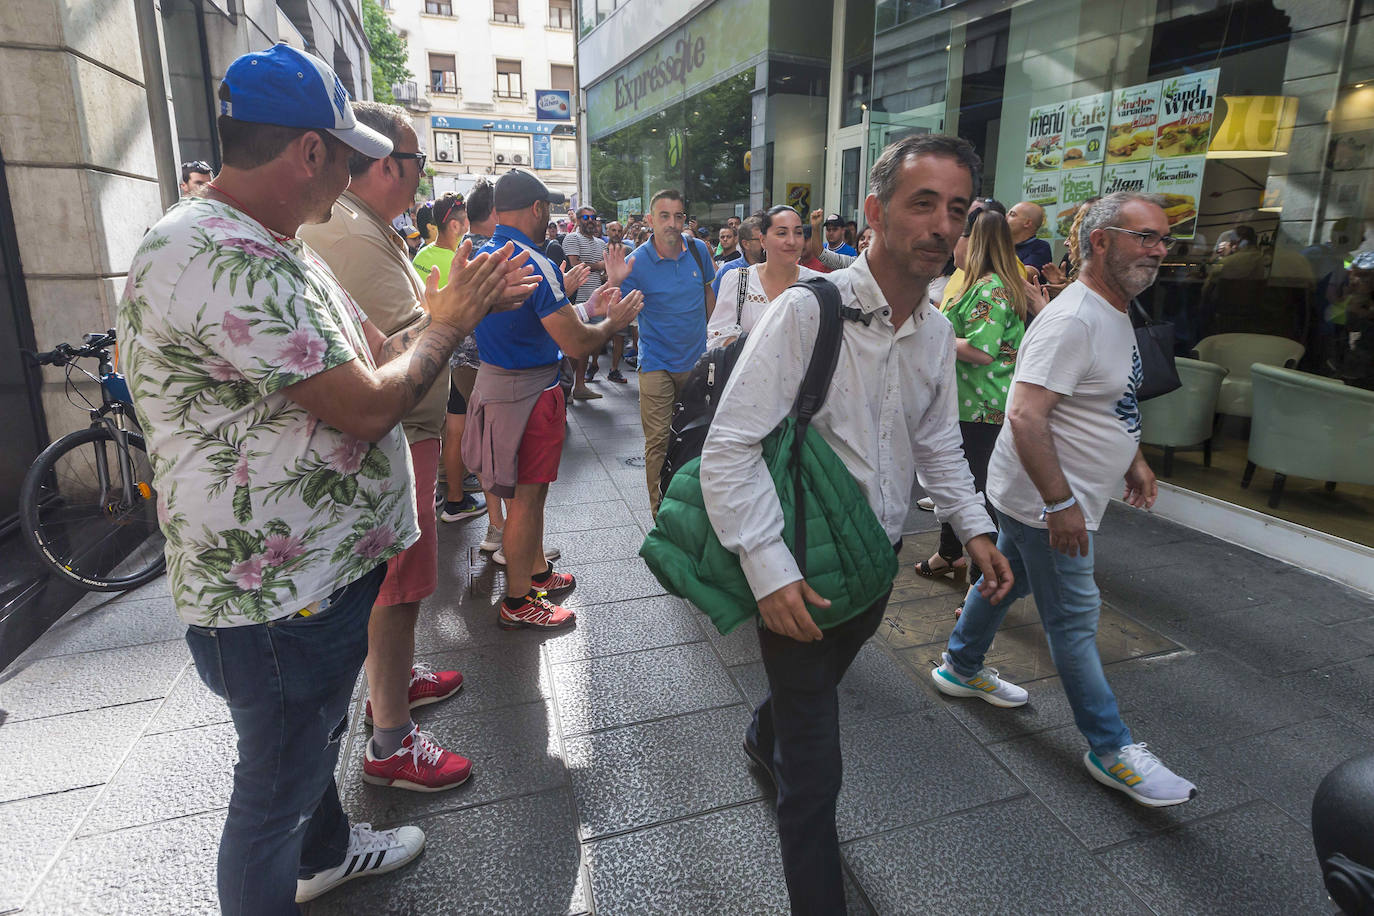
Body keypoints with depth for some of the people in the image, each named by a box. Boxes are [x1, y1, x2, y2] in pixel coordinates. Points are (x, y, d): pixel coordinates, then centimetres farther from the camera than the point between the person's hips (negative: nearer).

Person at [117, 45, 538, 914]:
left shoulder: (277, 250, 9)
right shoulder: (219, 257, -27)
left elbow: (378, 352, 12)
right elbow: (369, 406, -27)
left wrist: (470, 305, 3)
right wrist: (446, 324, -11)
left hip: (323, 562, 11)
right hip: (274, 600, -11)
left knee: (316, 734, 31)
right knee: (275, 788, 12)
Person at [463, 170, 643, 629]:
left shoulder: (481, 256, 8)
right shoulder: (534, 265, -21)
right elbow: (576, 343, -24)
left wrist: (578, 304, 20)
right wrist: (613, 321, -5)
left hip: (492, 380, 9)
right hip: (528, 391, -9)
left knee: (525, 490, 21)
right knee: (526, 496, 2)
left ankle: (537, 570, 36)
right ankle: (518, 602, 15)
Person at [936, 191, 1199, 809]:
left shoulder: (1115, 312, 11)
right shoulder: (1072, 319, -23)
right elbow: (1026, 415, -30)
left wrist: (1131, 459, 21)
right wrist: (1060, 502, -29)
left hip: (1048, 500, 10)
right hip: (1047, 501, -10)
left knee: (1005, 580, 22)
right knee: (1075, 620, 1)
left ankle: (961, 668, 41)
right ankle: (1111, 751, 14)